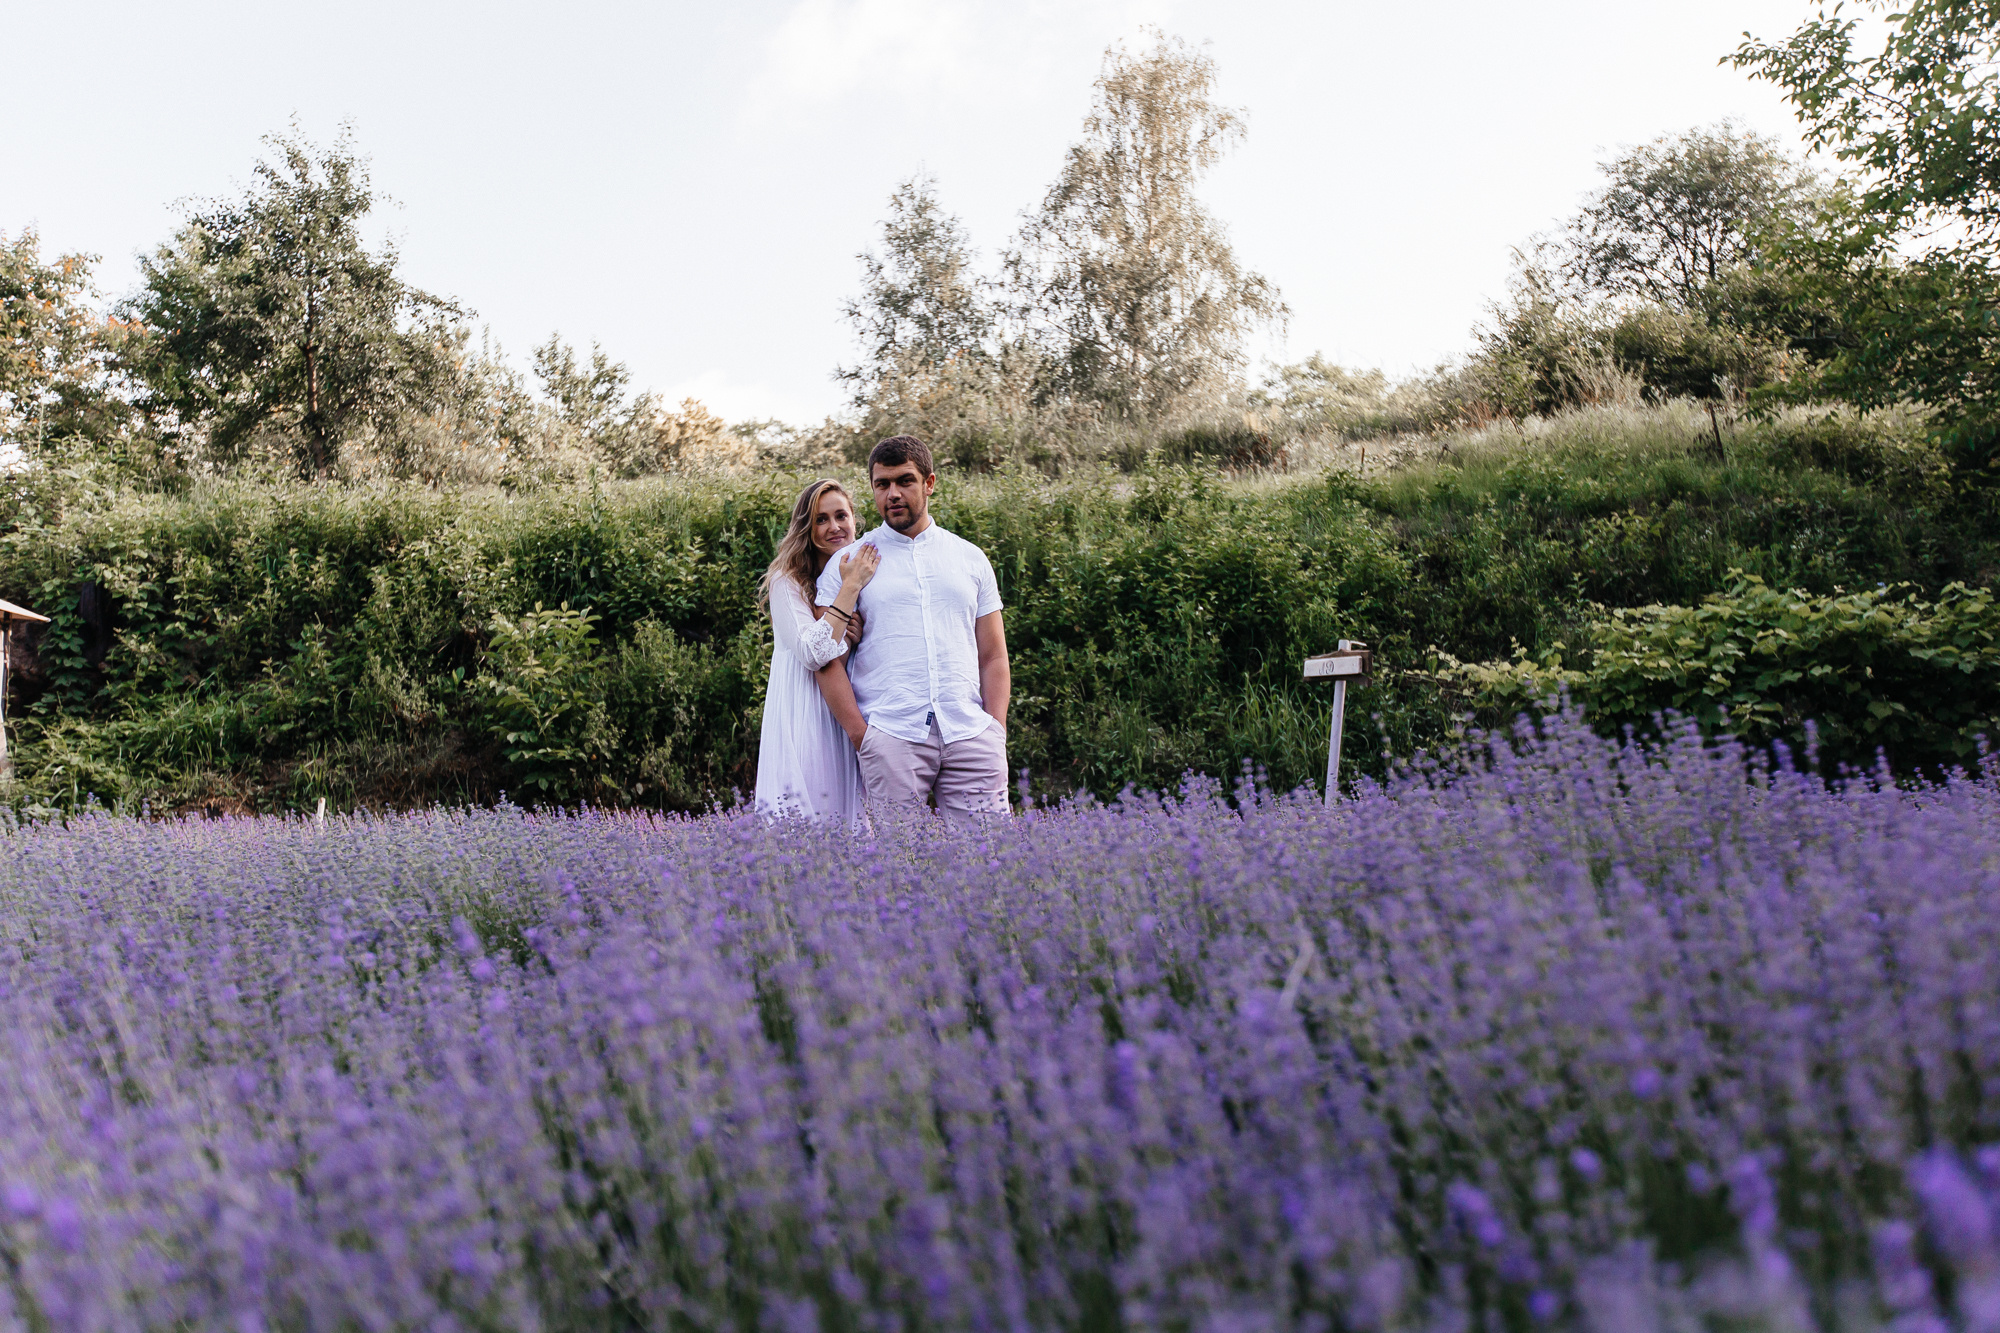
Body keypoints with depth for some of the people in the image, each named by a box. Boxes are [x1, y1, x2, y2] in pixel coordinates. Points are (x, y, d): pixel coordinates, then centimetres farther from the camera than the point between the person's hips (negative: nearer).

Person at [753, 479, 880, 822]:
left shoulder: (865, 577, 13)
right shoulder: (787, 581, -5)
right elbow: (812, 654, -18)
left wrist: (860, 640, -7)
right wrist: (850, 587, -17)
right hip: (805, 722, -5)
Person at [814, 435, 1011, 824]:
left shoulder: (971, 558, 16)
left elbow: (993, 657, 15)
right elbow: (829, 661, 4)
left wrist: (997, 730, 3)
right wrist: (860, 735, -6)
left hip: (970, 735, 2)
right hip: (890, 739, -2)